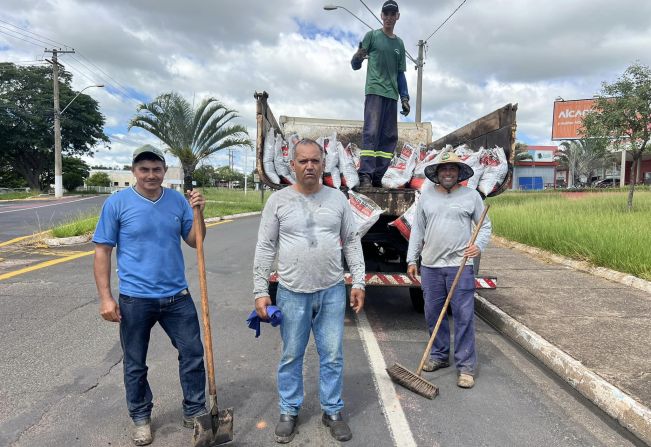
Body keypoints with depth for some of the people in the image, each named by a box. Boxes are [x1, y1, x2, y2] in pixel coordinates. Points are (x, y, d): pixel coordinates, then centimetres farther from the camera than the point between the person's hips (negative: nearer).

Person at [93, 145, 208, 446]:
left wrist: (198, 213, -14)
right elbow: (102, 251, -4)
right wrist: (105, 297, -9)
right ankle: (140, 418, 35)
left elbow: (194, 241, 4)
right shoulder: (117, 203, -7)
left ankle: (195, 412, 29)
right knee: (135, 365, 14)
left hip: (177, 296, 3)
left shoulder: (178, 200, 1)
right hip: (135, 299, -2)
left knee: (193, 353, 9)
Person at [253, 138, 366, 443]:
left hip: (332, 292, 2)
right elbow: (265, 248, -2)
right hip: (292, 293, -1)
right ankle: (289, 412, 32)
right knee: (291, 357, 13)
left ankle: (332, 411, 31)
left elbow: (352, 242, 7)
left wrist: (358, 282, 2)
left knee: (333, 356, 12)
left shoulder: (337, 198, 3)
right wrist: (260, 291, -5)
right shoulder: (278, 200, -3)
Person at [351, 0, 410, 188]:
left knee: (390, 137, -3)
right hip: (374, 91, -5)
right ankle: (365, 176, -20)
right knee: (371, 132, -17)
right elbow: (355, 65, 3)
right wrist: (357, 58, -20)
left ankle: (377, 176, -2)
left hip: (392, 95, 5)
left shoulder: (399, 43, 20)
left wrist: (404, 98, 11)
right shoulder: (372, 36, 8)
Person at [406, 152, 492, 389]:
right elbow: (417, 229, 10)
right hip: (430, 264, 3)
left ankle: (466, 366, 10)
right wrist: (412, 259, 7)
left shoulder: (471, 195, 2)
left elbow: (485, 225, 9)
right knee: (433, 314, 11)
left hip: (460, 265, -3)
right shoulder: (427, 195, 8)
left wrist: (479, 245, -11)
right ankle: (439, 355, 29)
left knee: (464, 316, -1)